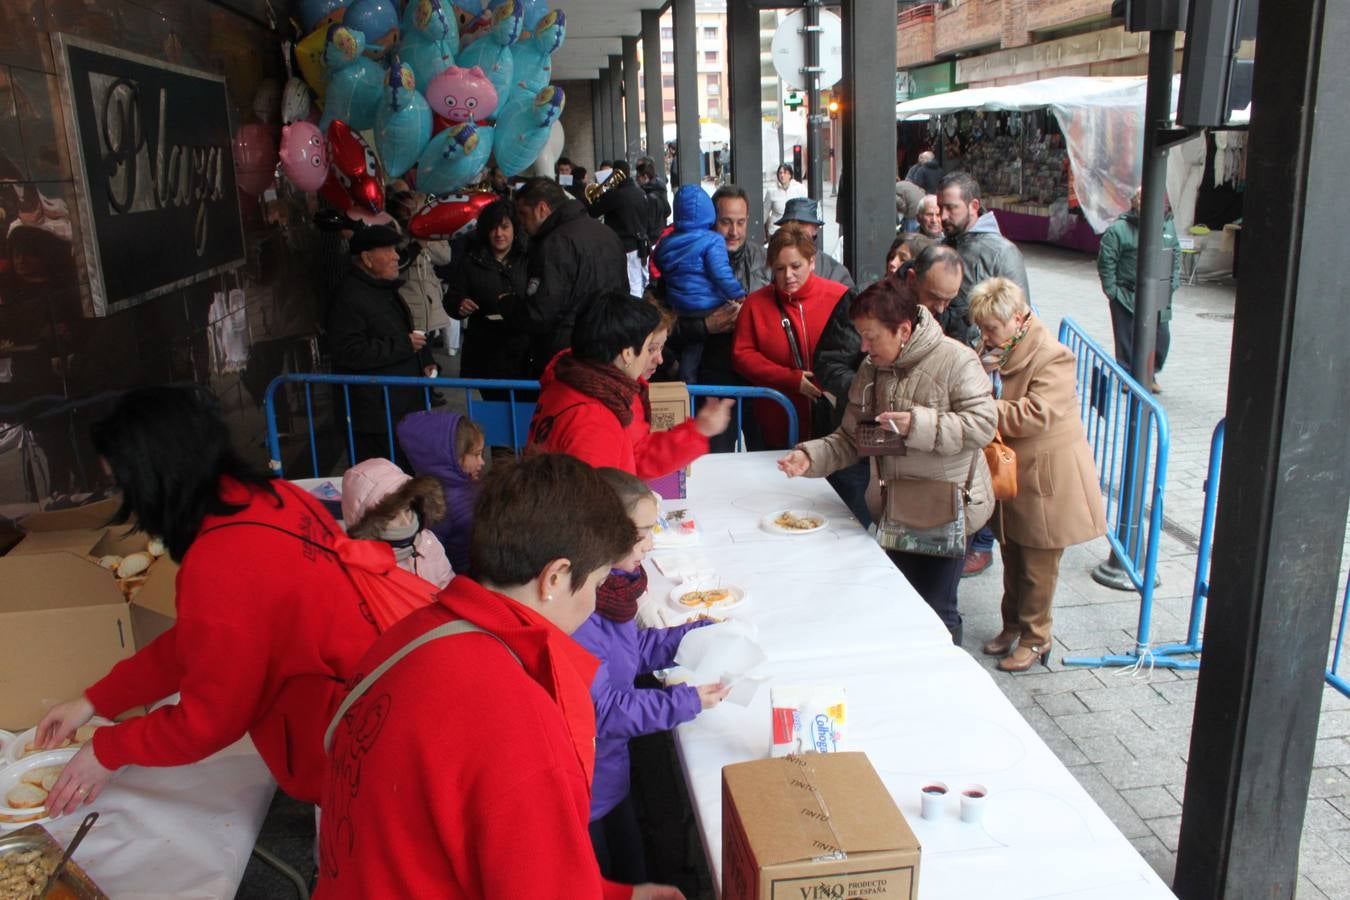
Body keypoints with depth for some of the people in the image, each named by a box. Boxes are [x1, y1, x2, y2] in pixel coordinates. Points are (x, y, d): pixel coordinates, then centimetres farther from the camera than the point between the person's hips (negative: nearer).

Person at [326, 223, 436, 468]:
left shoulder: (387, 291, 19)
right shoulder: (350, 298, -15)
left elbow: (408, 332, 31)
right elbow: (349, 352, -24)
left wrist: (425, 361, 12)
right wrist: (404, 345, -20)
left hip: (404, 409, 10)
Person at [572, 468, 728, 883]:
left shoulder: (610, 584, -5)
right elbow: (598, 711, -26)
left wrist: (696, 633, 4)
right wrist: (685, 703, -21)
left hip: (612, 775, 9)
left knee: (633, 879, 26)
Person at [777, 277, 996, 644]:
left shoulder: (955, 360, -14)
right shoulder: (871, 369, 5)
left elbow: (983, 424, -21)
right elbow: (850, 438, 6)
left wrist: (918, 424, -28)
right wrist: (810, 456, -10)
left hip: (943, 512, -6)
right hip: (893, 512, 6)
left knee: (936, 612, 3)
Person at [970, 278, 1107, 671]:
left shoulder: (1052, 357, -23)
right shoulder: (1002, 349, 3)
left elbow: (1035, 415, -31)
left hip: (1046, 479, -8)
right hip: (1010, 473, 8)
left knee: (1037, 568, 7)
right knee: (1012, 560, 20)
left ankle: (1035, 639, 23)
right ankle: (1012, 626, 37)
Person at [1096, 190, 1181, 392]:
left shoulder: (1168, 226, 8)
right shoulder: (1119, 229, -9)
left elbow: (1176, 256, 17)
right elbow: (1106, 261, -8)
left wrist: (1173, 283, 9)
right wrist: (1111, 290, -9)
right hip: (1127, 296, -4)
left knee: (1161, 336, 7)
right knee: (1127, 339, 1)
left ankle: (1151, 375, 26)